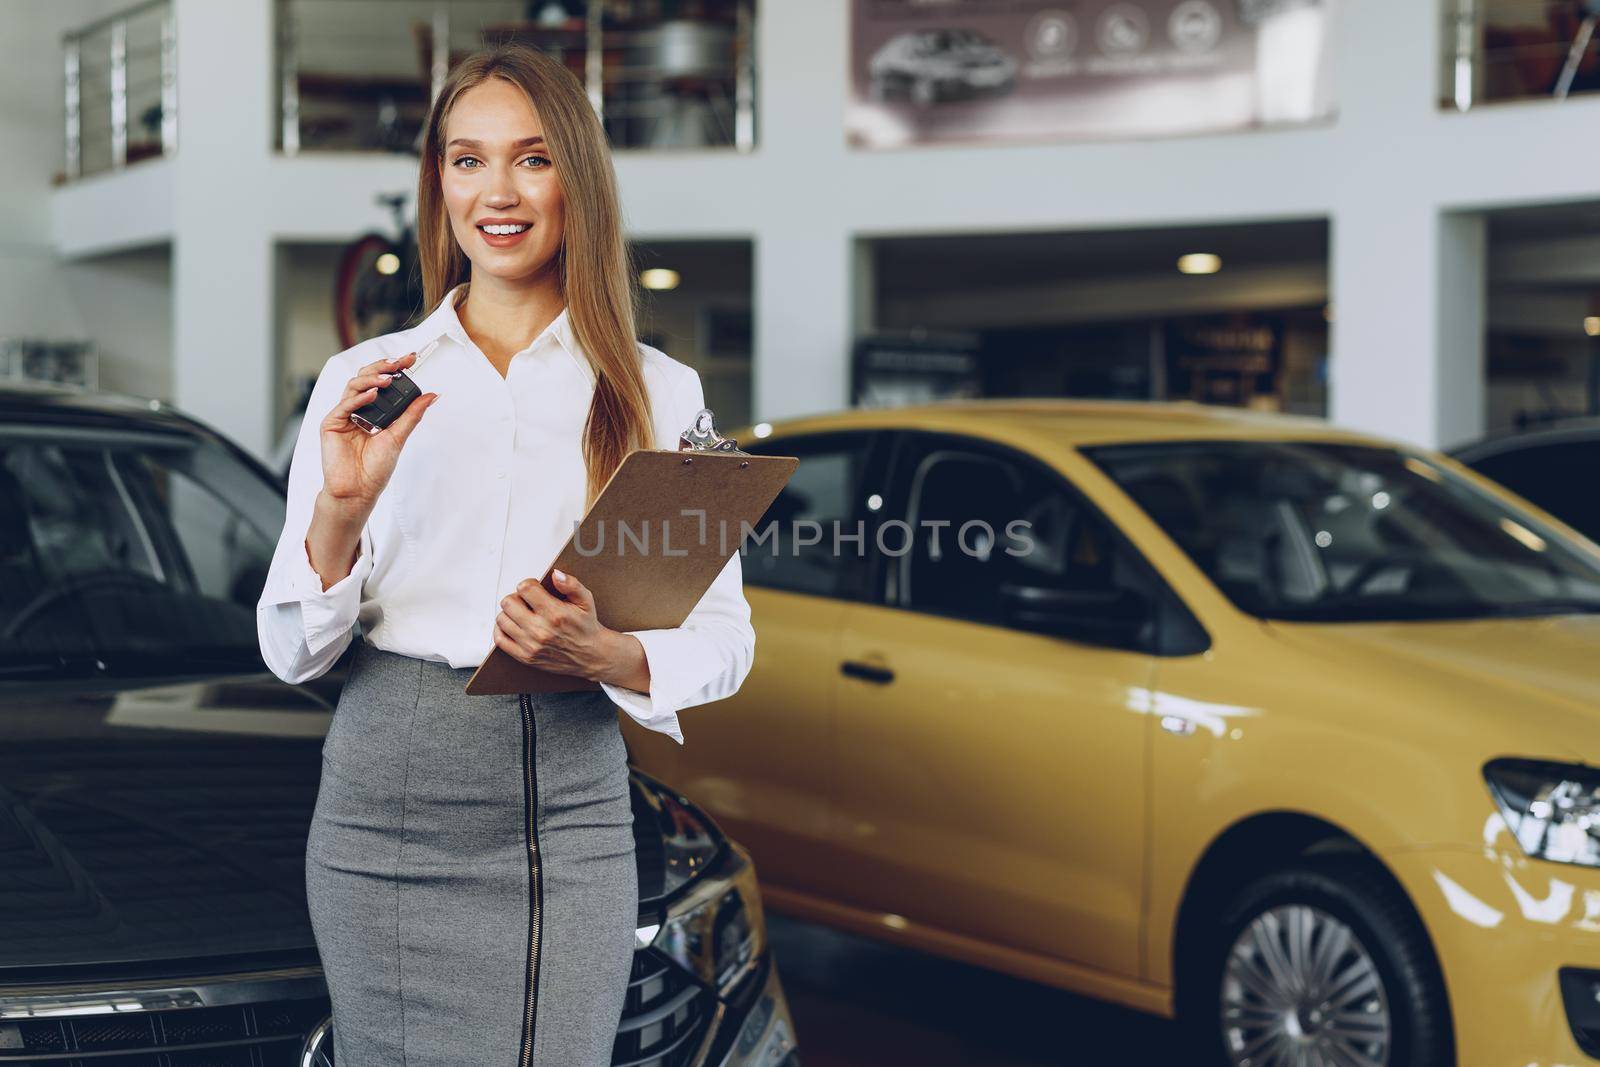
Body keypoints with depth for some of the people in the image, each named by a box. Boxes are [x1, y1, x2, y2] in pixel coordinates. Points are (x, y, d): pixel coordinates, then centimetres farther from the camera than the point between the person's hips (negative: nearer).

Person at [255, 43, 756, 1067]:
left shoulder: (657, 394, 4)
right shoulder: (362, 381, 6)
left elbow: (724, 640, 3)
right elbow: (290, 654, 4)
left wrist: (607, 654, -17)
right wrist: (341, 509, -14)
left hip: (568, 806, 0)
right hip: (385, 799, 1)